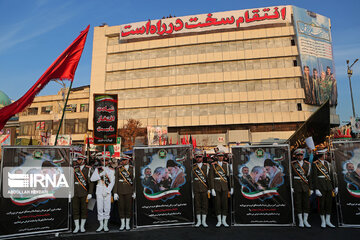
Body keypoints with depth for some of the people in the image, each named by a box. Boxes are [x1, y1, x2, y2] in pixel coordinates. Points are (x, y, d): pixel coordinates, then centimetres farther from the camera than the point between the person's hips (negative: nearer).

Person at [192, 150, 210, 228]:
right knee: (197, 205, 5)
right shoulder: (192, 166, 6)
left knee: (205, 205, 4)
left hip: (204, 188, 0)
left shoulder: (206, 166, 5)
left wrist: (209, 189, 0)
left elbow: (208, 177, 4)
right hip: (196, 189, 0)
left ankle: (204, 221, 14)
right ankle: (198, 221, 16)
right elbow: (191, 178, 6)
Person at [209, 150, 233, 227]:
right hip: (216, 187, -2)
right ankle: (219, 221, 14)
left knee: (225, 203, 2)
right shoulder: (213, 165, -3)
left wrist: (231, 188, 5)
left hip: (225, 187, 2)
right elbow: (211, 178, -5)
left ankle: (224, 221, 14)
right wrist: (212, 189, -11)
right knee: (217, 204, 2)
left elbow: (229, 176, 7)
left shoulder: (226, 165, 5)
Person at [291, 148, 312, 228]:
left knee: (306, 203, 4)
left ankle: (305, 221, 16)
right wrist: (291, 187, -6)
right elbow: (290, 176, -1)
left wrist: (311, 188, 6)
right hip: (296, 185, -2)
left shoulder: (307, 164, 8)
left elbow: (309, 177, 8)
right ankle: (300, 221, 10)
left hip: (305, 186, 2)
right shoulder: (292, 164, 1)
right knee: (298, 203, 0)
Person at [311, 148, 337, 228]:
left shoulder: (328, 164, 13)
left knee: (329, 203, 7)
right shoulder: (315, 164, -6)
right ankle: (323, 221, 13)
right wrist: (316, 189, -14)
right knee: (322, 203, 1)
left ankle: (328, 221, 18)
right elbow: (314, 177, -10)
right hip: (321, 187, -5)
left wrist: (335, 187, 12)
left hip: (329, 186, 5)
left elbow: (332, 176, 16)